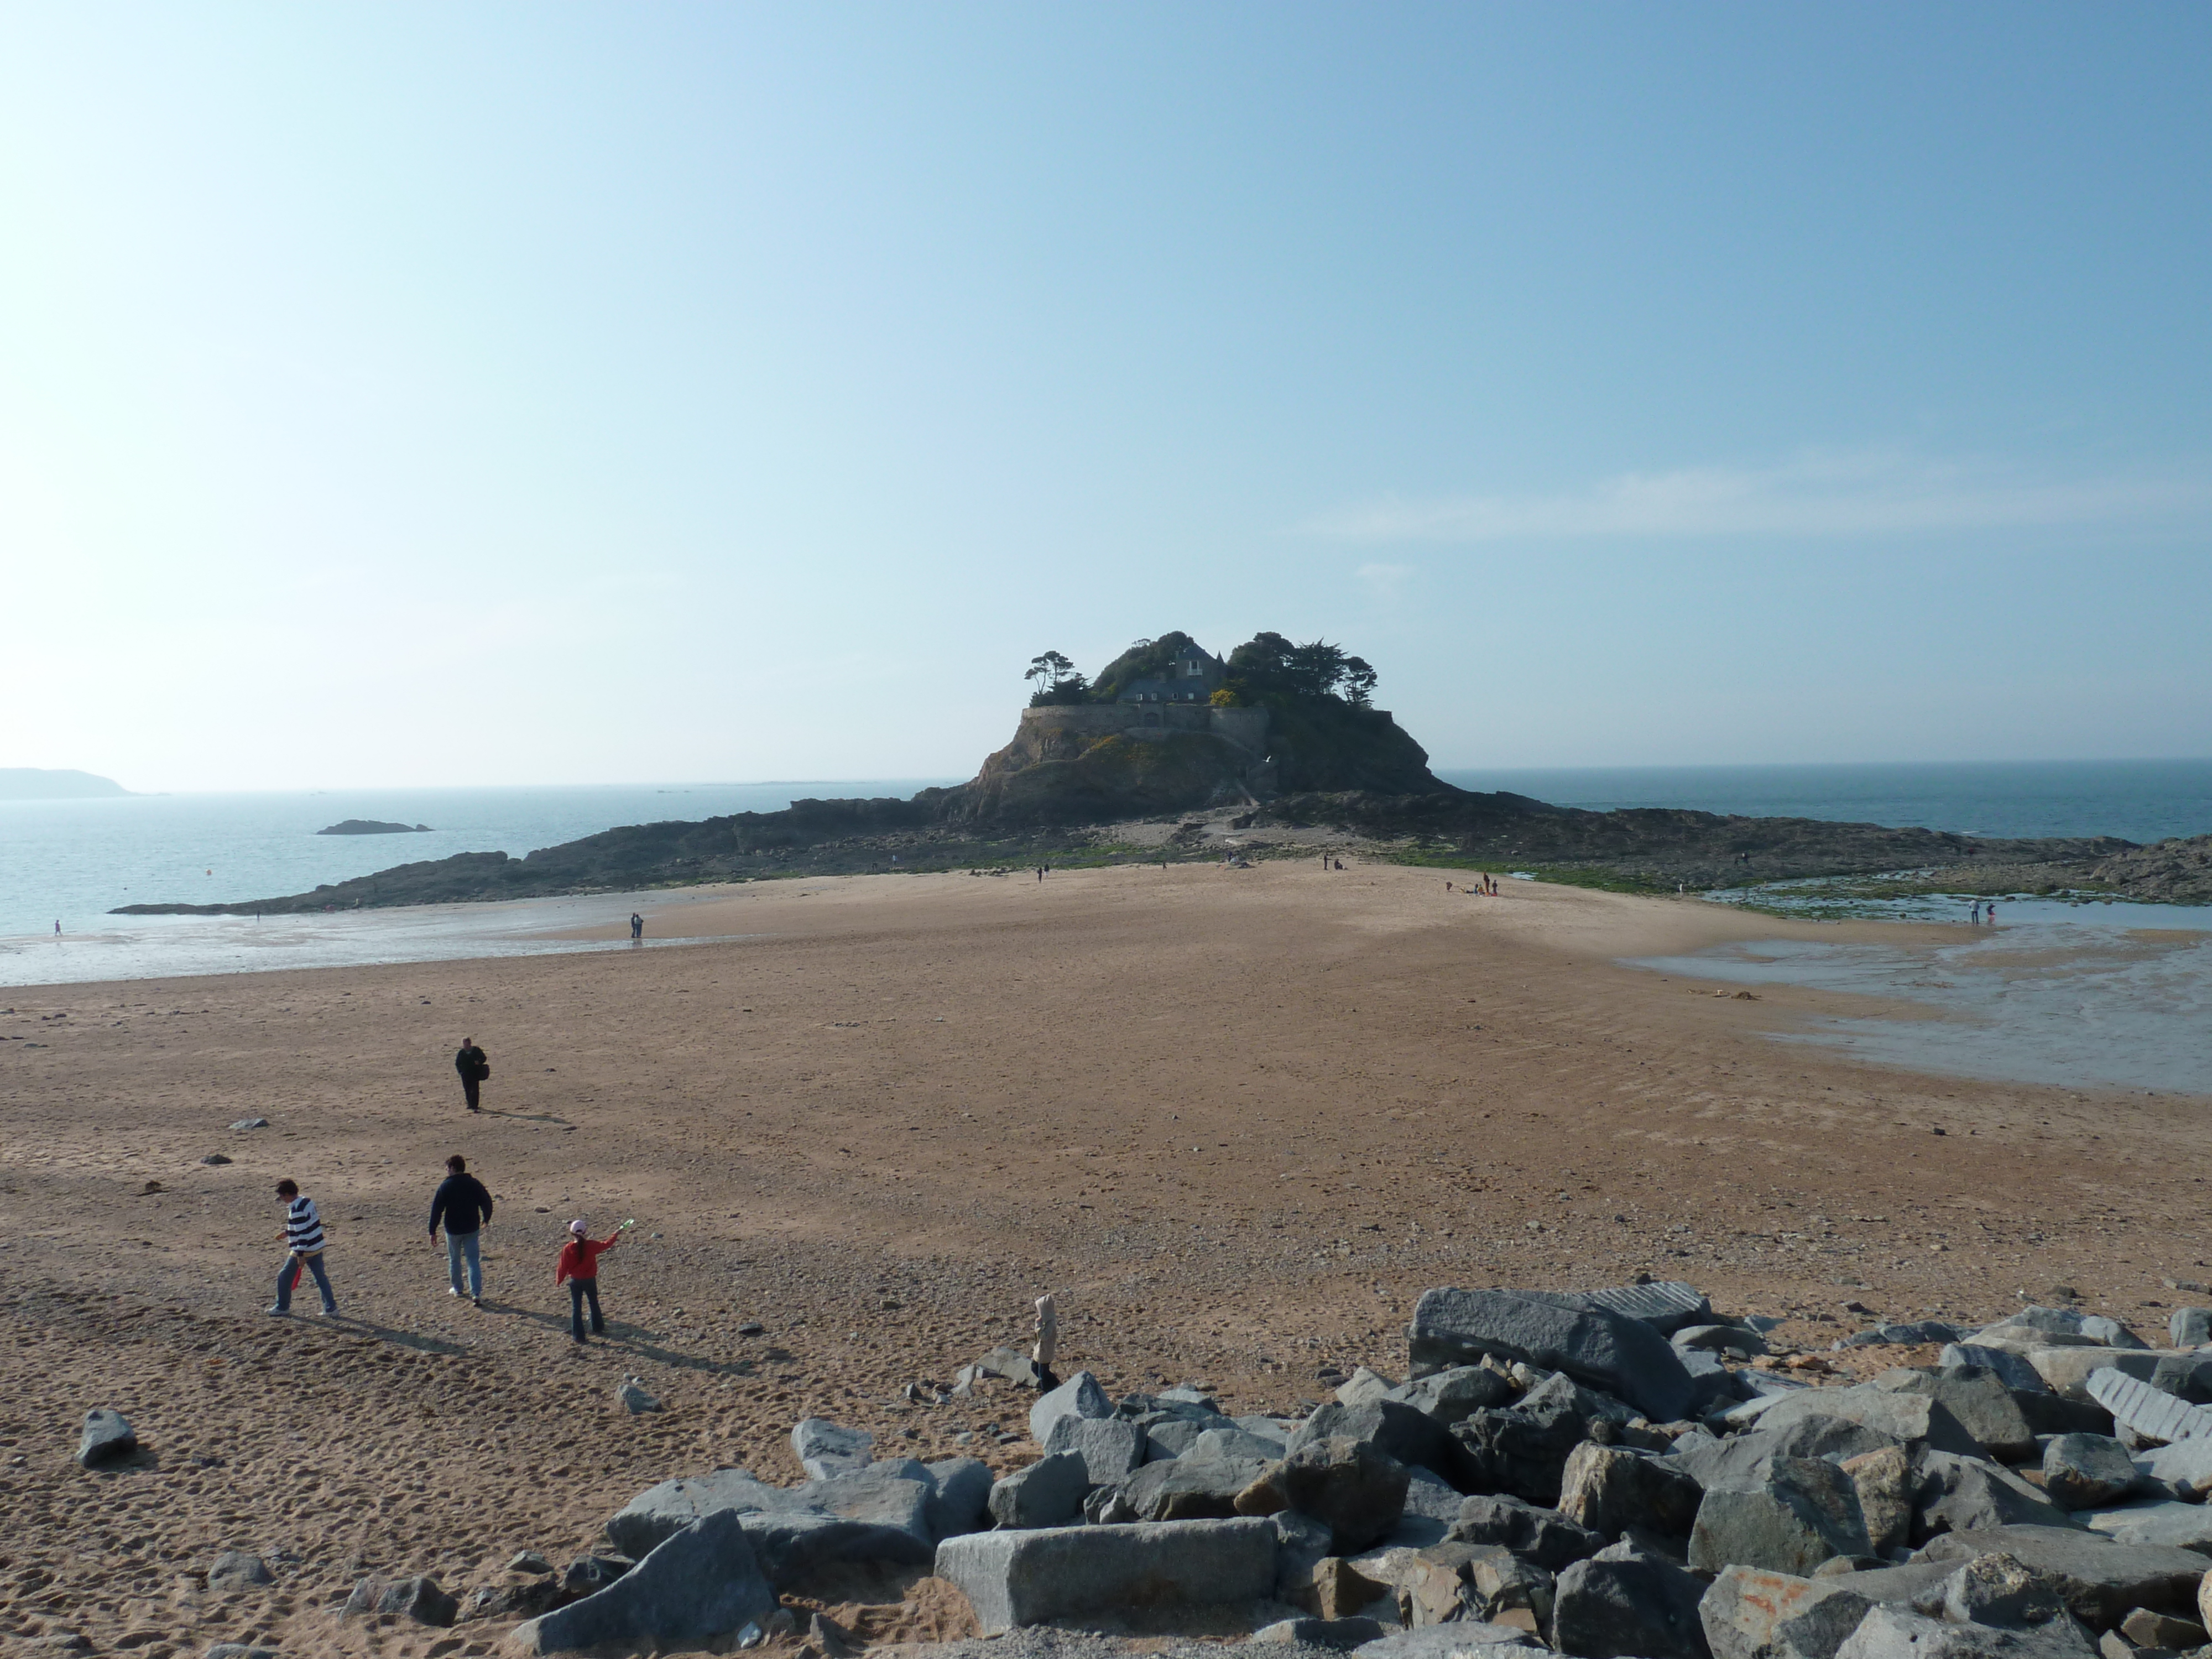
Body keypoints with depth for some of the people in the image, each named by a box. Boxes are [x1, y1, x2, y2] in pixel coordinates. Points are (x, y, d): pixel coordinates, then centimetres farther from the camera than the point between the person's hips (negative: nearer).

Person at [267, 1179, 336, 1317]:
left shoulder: (296, 1211, -21)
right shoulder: (308, 1202, 5)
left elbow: (302, 1234, -23)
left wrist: (301, 1255, -20)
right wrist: (289, 1232, 27)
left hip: (302, 1250, -8)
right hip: (318, 1247, 8)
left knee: (284, 1277, 11)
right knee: (321, 1277, 11)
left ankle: (282, 1307, 24)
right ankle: (331, 1308, 9)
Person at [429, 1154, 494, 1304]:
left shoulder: (445, 1186, -11)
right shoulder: (475, 1184, -2)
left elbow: (437, 1210, -11)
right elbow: (487, 1202, 4)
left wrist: (433, 1231, -6)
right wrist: (486, 1219, 22)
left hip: (453, 1230, -2)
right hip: (472, 1229, 2)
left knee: (454, 1260, 19)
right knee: (474, 1261, 2)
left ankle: (457, 1289, 32)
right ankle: (476, 1293, -10)